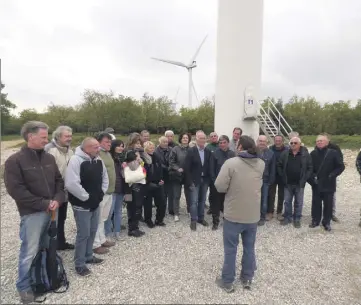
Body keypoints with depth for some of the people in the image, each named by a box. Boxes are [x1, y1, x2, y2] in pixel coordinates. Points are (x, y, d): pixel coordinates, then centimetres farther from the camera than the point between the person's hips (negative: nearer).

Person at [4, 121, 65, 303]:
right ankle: (24, 287, 26)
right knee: (29, 252, 4)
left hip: (51, 211, 5)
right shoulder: (15, 161, -10)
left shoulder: (49, 158, 6)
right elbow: (16, 190, -16)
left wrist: (57, 200, -8)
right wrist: (43, 204, -16)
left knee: (47, 248, 19)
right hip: (31, 214, -5)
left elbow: (59, 181, 9)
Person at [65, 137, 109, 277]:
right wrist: (86, 197, -20)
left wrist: (101, 192, 5)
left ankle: (88, 256, 37)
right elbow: (71, 184, -29)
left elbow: (104, 177, 17)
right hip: (82, 205, -8)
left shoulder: (98, 160, 5)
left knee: (92, 231, 19)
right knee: (83, 234, 2)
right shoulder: (76, 160, -20)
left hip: (95, 203, 8)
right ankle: (79, 264, 20)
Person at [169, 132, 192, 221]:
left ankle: (190, 211, 30)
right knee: (176, 195, 6)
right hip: (177, 175, -2)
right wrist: (178, 169, -16)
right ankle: (176, 214, 17)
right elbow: (171, 162, -5)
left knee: (189, 194, 13)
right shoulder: (175, 149, -5)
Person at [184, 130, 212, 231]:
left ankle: (201, 218, 27)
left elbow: (209, 166, 7)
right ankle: (193, 220, 12)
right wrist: (190, 182, -13)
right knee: (194, 201, -1)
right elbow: (187, 168, -10)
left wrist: (209, 179, 1)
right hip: (194, 180, -4)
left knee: (202, 201, 13)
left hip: (205, 180, 4)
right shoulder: (191, 151, -9)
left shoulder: (208, 151, 3)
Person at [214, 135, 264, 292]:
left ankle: (227, 282, 26)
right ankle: (247, 279, 36)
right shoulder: (261, 164, -1)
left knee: (230, 249, 11)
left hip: (233, 214, -4)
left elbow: (220, 187, -17)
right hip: (253, 214, 5)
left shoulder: (231, 163, -19)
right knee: (249, 248, 20)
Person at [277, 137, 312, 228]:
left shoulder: (305, 154, -3)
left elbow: (310, 168, -2)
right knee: (287, 201, 10)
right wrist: (282, 177, -1)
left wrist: (304, 179, -9)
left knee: (299, 202, 9)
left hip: (300, 184, -1)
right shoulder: (285, 154, 0)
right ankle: (288, 217, 24)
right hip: (288, 183, 1)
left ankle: (297, 219, 22)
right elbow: (279, 165, 6)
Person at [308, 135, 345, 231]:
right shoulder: (313, 154, 0)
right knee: (316, 203, 11)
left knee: (328, 204, 8)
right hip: (316, 184, 2)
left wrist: (332, 175, -13)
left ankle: (326, 222, 22)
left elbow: (341, 166, -3)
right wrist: (312, 177, -6)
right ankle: (315, 220, 25)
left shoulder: (333, 153, -6)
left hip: (329, 184, -1)